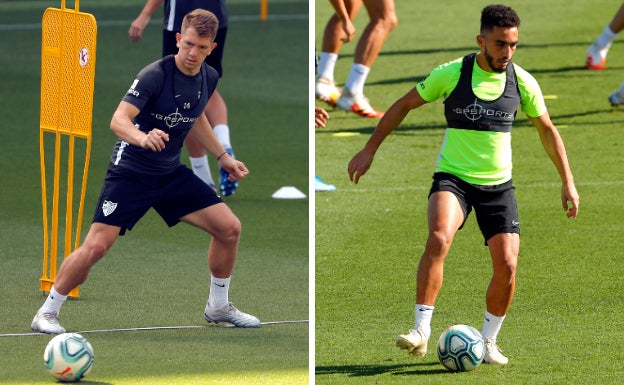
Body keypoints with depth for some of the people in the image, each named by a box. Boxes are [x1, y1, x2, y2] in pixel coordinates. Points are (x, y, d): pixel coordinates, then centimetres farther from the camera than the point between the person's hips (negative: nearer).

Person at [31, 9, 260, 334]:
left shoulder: (208, 78, 1)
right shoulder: (155, 75, -21)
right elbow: (118, 120, -31)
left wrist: (222, 156, 21)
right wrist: (142, 138, -51)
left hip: (171, 173, 6)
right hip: (130, 171, -6)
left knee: (229, 228, 0)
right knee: (96, 246, -16)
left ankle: (218, 307, 20)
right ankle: (46, 313, 1)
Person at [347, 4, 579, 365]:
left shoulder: (522, 82, -3)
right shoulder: (451, 73, -9)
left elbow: (548, 131, 11)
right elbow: (403, 105, 4)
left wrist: (568, 182, 9)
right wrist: (369, 150, 4)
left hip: (499, 185, 3)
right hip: (452, 177, -3)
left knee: (507, 265, -9)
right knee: (438, 239, -30)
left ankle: (488, 341, 13)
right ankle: (422, 331, -28)